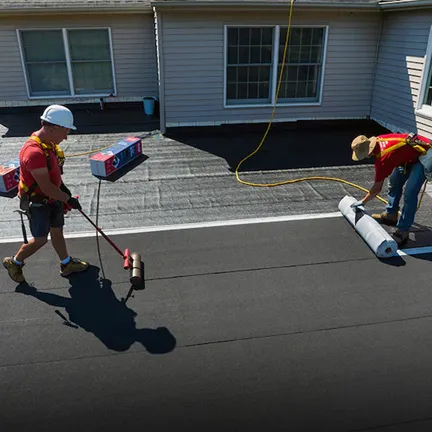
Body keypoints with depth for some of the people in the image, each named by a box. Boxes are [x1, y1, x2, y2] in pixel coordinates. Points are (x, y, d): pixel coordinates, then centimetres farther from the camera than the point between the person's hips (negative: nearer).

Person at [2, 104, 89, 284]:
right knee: (40, 239, 3)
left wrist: (63, 187, 13)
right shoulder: (34, 151, -34)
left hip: (52, 198, 8)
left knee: (57, 230, 18)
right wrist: (68, 199, -20)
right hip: (37, 202, -8)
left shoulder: (49, 142, -2)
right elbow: (46, 187, -30)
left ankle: (66, 264, 34)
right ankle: (14, 263, 27)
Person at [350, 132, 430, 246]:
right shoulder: (378, 140, -7)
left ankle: (403, 232, -12)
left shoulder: (382, 159, -27)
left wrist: (362, 202, -1)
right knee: (394, 182, 15)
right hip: (411, 153, 10)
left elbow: (377, 189, -15)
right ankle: (391, 215, 29)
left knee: (410, 193, -17)